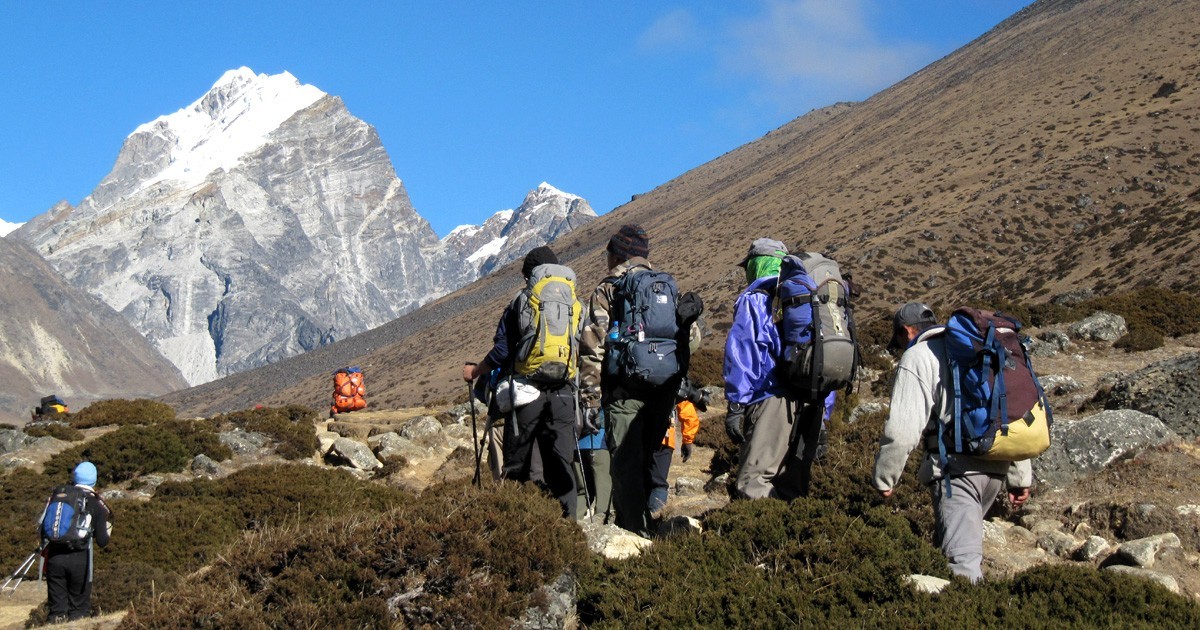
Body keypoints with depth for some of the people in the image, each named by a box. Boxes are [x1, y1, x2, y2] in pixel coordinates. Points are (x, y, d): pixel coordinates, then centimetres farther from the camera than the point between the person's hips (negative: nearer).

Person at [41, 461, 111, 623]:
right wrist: (107, 527, 20)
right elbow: (102, 541, 0)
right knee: (79, 609, 7)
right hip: (80, 559, -2)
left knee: (57, 609, 9)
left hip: (55, 557, 2)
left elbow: (42, 527, 9)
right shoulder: (97, 505, 3)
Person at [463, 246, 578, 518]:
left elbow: (502, 351, -1)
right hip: (563, 394, 2)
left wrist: (475, 371, 14)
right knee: (561, 465, 4)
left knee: (516, 465, 6)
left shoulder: (520, 301, 3)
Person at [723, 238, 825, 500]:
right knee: (791, 489, 13)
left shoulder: (754, 300, 0)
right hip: (811, 405, 7)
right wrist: (823, 416, 21)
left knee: (752, 488, -9)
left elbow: (741, 352, -10)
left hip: (773, 398, -7)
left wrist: (735, 405, -10)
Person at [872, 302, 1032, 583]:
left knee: (962, 559, -13)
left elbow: (901, 430, -9)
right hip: (998, 466, 8)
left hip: (957, 466, -8)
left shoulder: (917, 357, 1)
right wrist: (1021, 477, 24)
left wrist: (883, 480, 3)